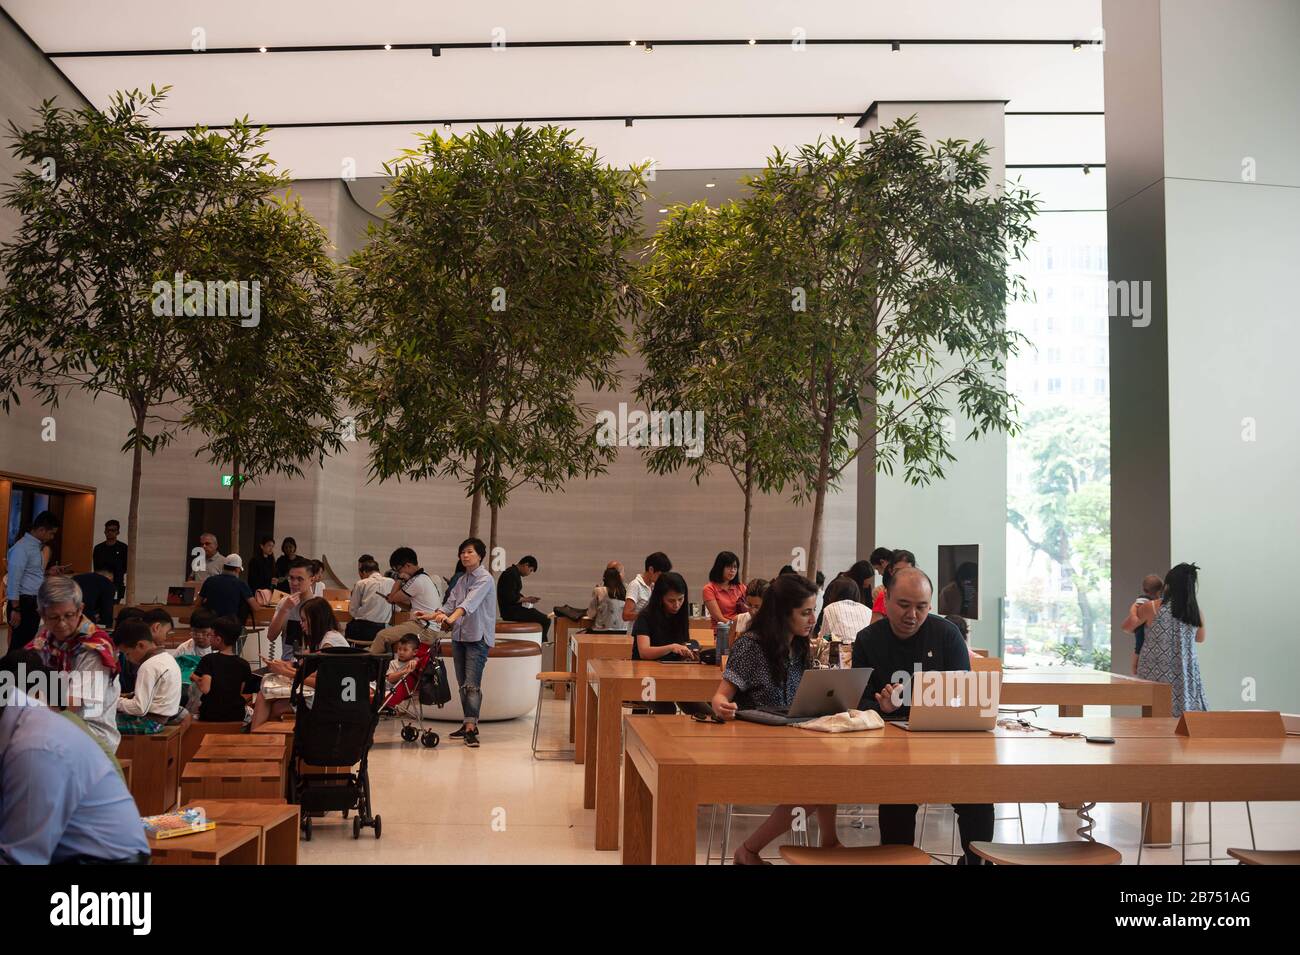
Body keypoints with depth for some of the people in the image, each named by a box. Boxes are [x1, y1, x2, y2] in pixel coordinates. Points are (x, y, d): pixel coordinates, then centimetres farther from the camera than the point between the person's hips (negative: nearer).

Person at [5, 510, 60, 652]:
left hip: (34, 603, 9)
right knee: (20, 645, -6)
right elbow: (13, 580, -18)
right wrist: (15, 609, -19)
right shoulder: (22, 547, -14)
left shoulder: (37, 546, 13)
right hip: (23, 603, -9)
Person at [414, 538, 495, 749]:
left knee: (472, 684, -15)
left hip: (478, 638, -8)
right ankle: (469, 724, 20)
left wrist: (451, 618, -38)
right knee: (462, 684, 11)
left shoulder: (485, 579, -9)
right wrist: (432, 615, -5)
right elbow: (450, 603, 10)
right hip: (459, 636, 8)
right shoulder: (461, 581, 16)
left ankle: (470, 728, -18)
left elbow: (470, 602, -25)